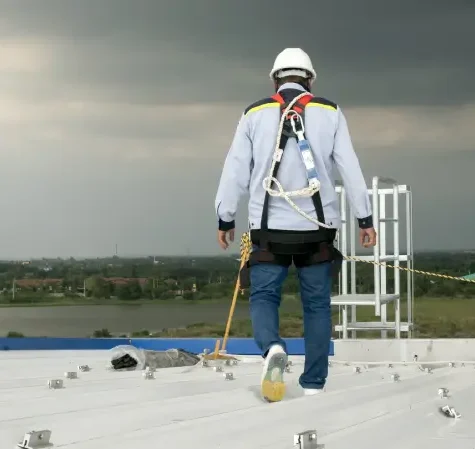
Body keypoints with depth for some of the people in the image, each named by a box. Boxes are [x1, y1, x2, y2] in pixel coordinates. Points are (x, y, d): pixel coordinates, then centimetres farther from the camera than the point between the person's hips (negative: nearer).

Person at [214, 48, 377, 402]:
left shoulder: (255, 113, 5)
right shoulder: (330, 112, 5)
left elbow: (235, 170, 5)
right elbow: (351, 169, 2)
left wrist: (225, 218, 14)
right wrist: (365, 219, 7)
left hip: (270, 226, 0)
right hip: (317, 226, 1)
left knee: (264, 295, 7)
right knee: (317, 303, 10)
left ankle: (273, 348, -23)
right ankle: (314, 383, 9)